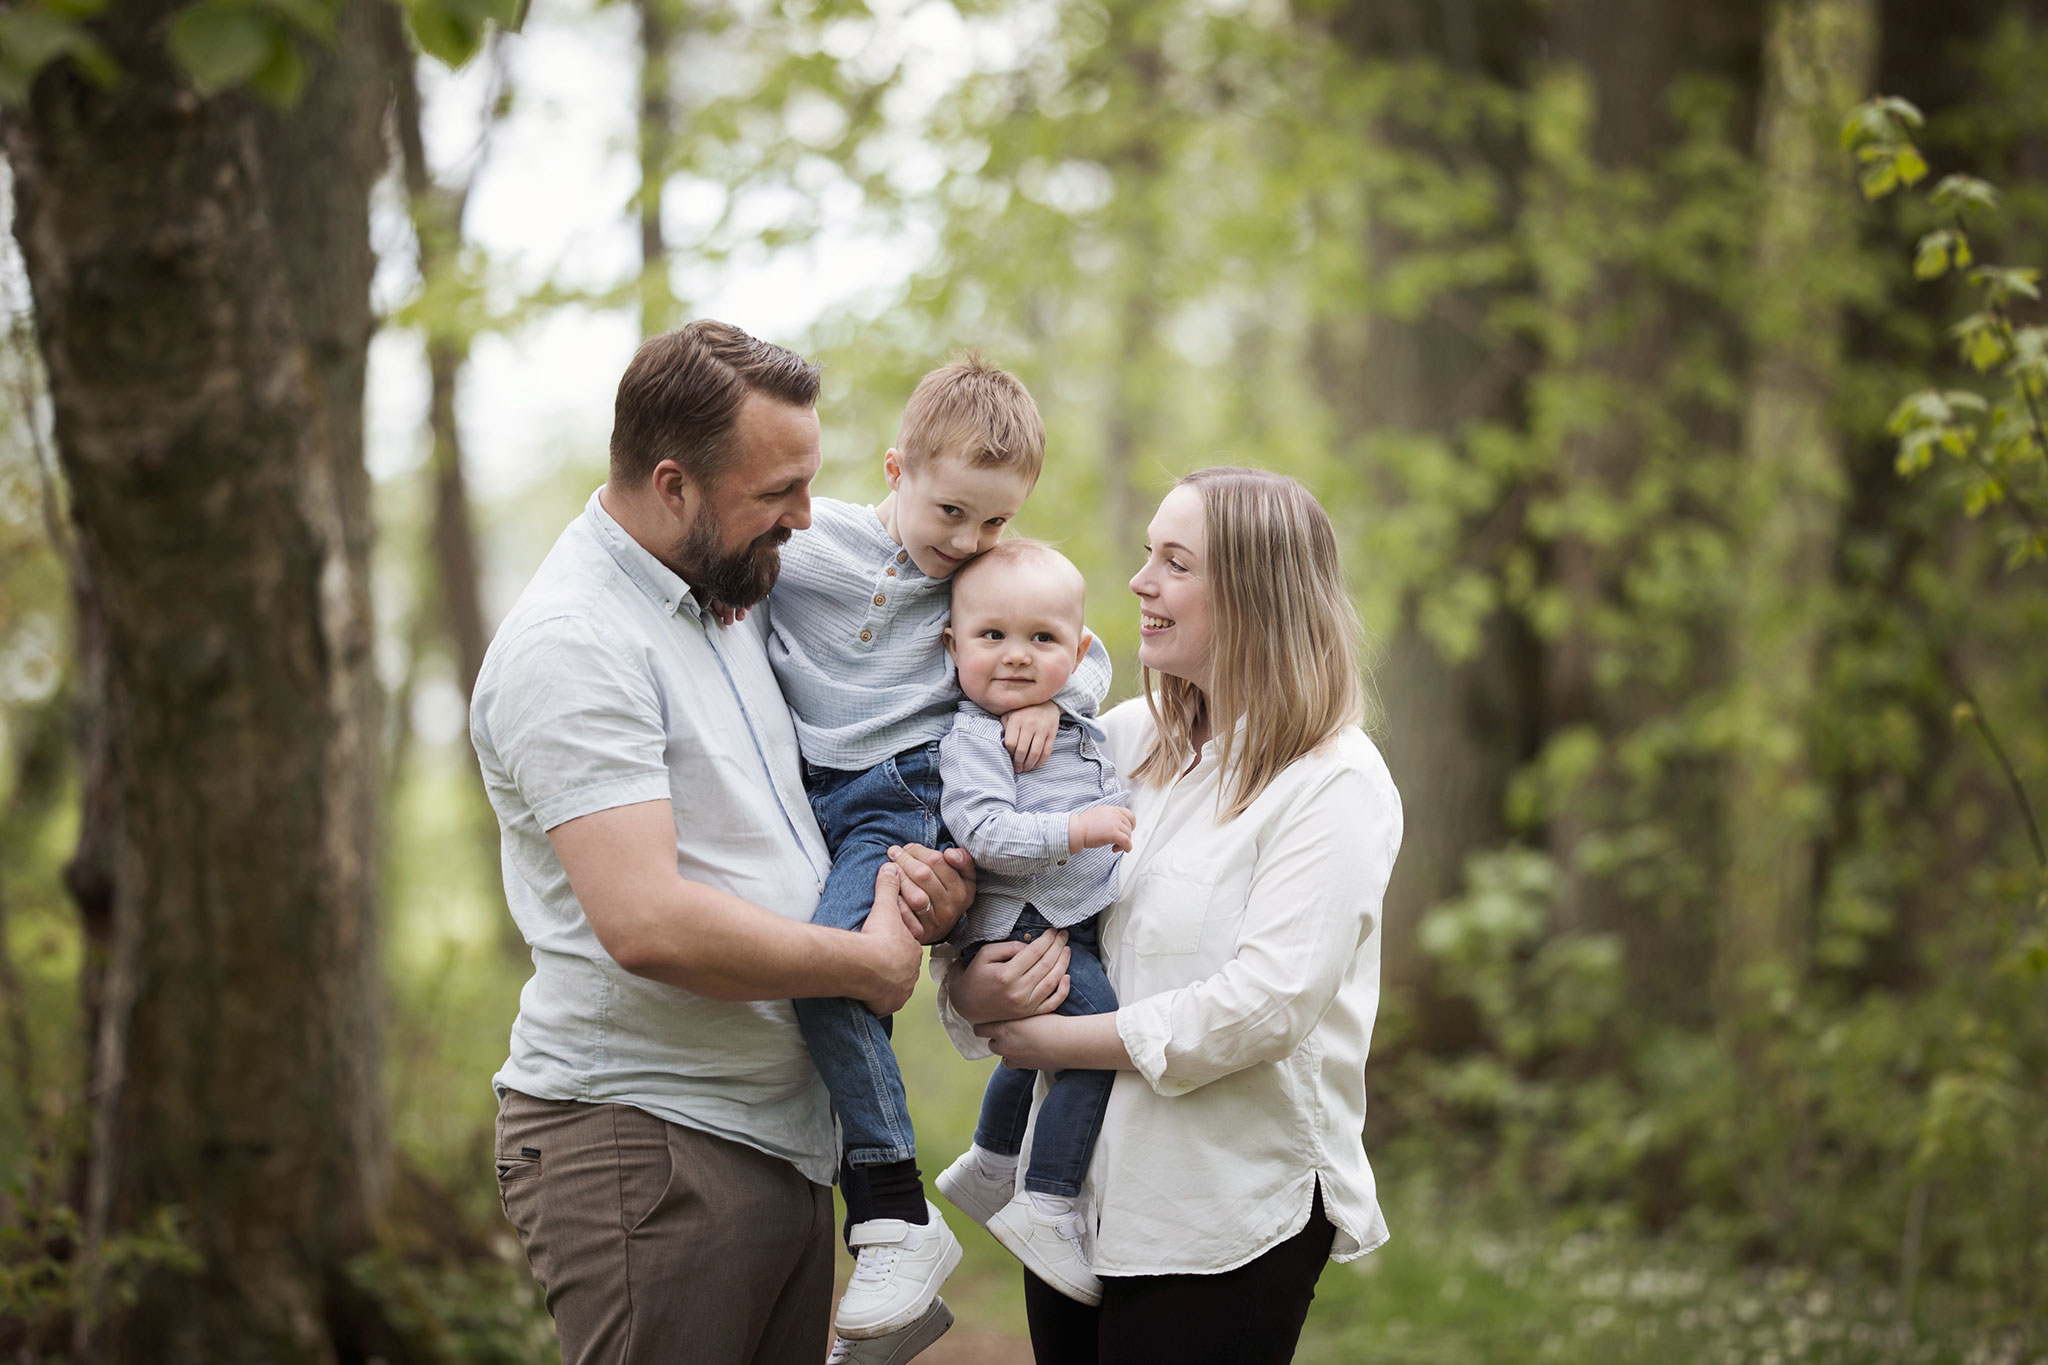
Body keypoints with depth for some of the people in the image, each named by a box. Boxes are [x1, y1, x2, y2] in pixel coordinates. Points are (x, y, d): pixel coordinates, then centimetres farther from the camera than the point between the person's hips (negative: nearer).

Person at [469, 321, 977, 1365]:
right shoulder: (570, 643, -16)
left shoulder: (728, 602, 14)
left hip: (780, 1132, 9)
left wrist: (901, 872, 3)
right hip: (643, 1142, -9)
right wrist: (873, 963, -13)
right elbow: (649, 924, -25)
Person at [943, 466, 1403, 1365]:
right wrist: (973, 991, -12)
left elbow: (1267, 1004, -19)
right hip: (1076, 1187, 6)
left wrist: (1051, 1039, -14)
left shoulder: (1336, 784, -10)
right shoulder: (1127, 738, 9)